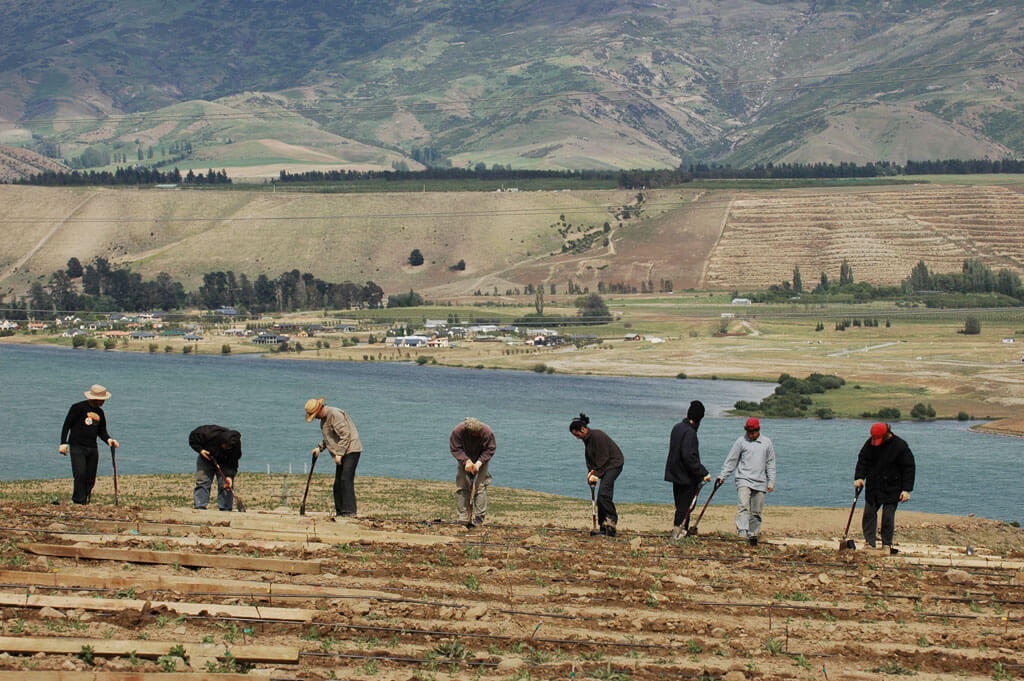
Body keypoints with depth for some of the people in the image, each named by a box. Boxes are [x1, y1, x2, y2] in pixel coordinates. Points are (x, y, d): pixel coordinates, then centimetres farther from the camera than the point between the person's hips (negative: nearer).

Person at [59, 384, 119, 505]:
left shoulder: (100, 412, 15)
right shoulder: (78, 407, -3)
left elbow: (102, 431, 21)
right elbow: (66, 425, -3)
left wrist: (108, 439, 0)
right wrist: (63, 443, -10)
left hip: (92, 449, 6)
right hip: (77, 447, -6)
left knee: (90, 479, 2)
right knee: (80, 474, -17)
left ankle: (84, 501, 9)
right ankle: (79, 501, -14)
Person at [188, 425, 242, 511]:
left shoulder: (236, 446, -29)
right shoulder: (209, 433, -34)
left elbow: (232, 464, -22)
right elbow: (193, 436, -17)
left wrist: (229, 476, -36)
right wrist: (200, 450, -25)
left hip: (224, 463, 0)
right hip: (206, 459, 0)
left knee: (226, 485, -11)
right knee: (202, 482, -11)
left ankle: (226, 509, -8)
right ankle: (200, 507, -12)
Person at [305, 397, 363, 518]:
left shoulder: (334, 414, -15)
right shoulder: (323, 419, 16)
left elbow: (345, 434, -21)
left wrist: (339, 453, -20)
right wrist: (319, 447, 11)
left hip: (351, 450, -10)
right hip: (342, 453, 10)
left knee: (346, 480, -16)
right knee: (338, 483, 6)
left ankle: (349, 510, -19)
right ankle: (340, 510, 9)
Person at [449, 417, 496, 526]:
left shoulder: (487, 432, -26)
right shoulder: (457, 431, -25)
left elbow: (490, 449, -16)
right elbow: (455, 449, -16)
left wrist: (479, 463, -26)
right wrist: (466, 461, -28)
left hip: (481, 461, -1)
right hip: (465, 461, 1)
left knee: (481, 487, -10)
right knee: (461, 487, -4)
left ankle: (479, 517, -5)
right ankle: (462, 518, 0)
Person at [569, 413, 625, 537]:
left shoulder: (597, 436, -19)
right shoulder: (586, 439, 11)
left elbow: (604, 457, -19)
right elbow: (589, 459, 14)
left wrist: (596, 474, -18)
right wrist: (591, 472, -2)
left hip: (614, 464, -9)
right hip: (605, 467, 9)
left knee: (603, 493, -21)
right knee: (602, 497, 4)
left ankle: (611, 520, -19)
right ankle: (604, 526, 4)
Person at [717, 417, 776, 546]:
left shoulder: (766, 443, 10)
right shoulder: (741, 441, 3)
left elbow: (770, 464, 16)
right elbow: (731, 460, 6)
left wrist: (771, 482, 10)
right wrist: (722, 476, 1)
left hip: (760, 482, 3)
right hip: (744, 479, -3)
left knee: (756, 511, 5)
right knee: (743, 505, -21)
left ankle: (753, 534, 15)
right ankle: (742, 532, -31)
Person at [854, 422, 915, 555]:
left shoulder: (900, 446, -13)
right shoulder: (870, 443, -2)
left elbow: (909, 468, -9)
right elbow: (862, 460, 9)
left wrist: (907, 490, -13)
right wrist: (859, 477, -6)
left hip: (891, 489, -4)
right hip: (872, 487, 4)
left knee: (888, 516, -3)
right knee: (869, 513, 1)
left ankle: (887, 545, 9)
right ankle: (869, 543, 8)